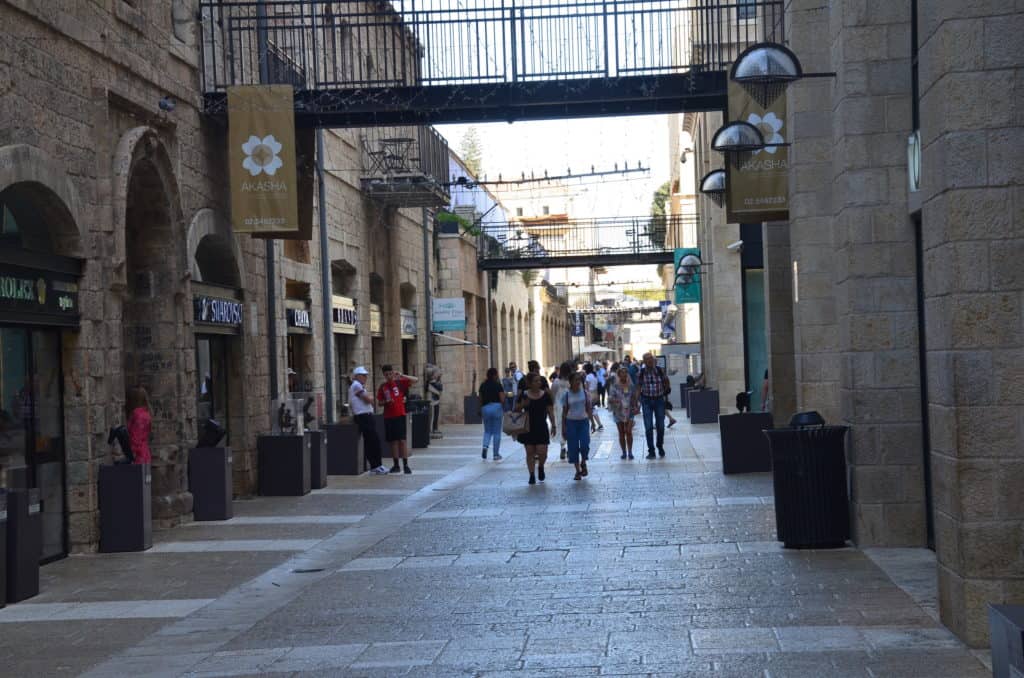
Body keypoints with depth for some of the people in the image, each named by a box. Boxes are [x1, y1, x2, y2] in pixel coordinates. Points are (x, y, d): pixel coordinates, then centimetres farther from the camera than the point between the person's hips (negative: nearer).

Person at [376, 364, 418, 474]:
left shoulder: (400, 383, 1)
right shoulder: (383, 387, 8)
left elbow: (415, 380, -7)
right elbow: (380, 402, 12)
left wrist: (401, 375, -14)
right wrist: (386, 402, -10)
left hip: (400, 415, -3)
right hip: (388, 416, 3)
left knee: (402, 440, -7)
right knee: (393, 441, 6)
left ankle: (405, 465, -5)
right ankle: (396, 465, 13)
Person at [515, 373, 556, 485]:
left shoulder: (545, 395, 1)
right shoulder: (524, 395, 0)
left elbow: (550, 411, 4)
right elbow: (516, 410, 6)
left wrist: (553, 425, -2)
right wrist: (522, 405, -14)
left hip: (541, 427, 0)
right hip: (528, 428, 0)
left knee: (542, 452, -7)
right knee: (530, 452, 3)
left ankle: (540, 466, 25)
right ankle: (532, 475, 12)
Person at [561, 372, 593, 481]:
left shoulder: (585, 393, 2)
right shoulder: (566, 395, 0)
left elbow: (589, 409, 6)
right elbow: (564, 412, 4)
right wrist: (563, 427, 2)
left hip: (583, 421, 0)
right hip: (571, 422, 0)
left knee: (585, 445, -11)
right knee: (573, 447, 0)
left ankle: (583, 463, 18)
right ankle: (578, 470, 11)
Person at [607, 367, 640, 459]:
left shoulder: (631, 386, 6)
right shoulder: (614, 386, 1)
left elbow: (636, 397, 12)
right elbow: (610, 398, -3)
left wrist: (637, 407, -1)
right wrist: (614, 400, -25)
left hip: (629, 411, 0)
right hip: (618, 412, 0)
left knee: (628, 432, -10)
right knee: (621, 433, 5)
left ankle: (630, 452, -1)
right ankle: (624, 452, 14)